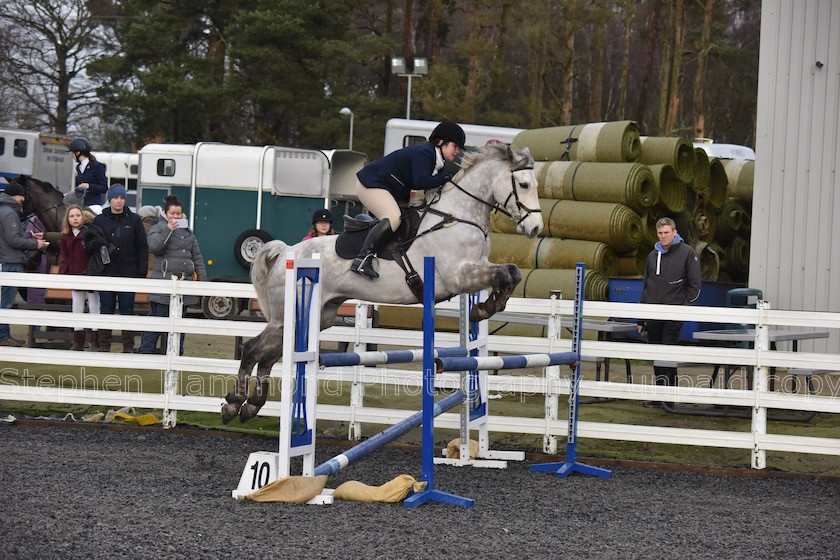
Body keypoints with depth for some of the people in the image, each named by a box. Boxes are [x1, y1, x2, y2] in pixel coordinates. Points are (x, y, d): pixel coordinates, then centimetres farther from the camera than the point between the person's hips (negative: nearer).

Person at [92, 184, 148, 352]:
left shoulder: (134, 220, 3)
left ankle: (128, 347, 9)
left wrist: (141, 272, -5)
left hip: (129, 274, 0)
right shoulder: (99, 220, 3)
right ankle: (104, 346, 10)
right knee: (106, 310, 4)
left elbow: (142, 247, 3)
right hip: (106, 272, 0)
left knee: (127, 311, 4)